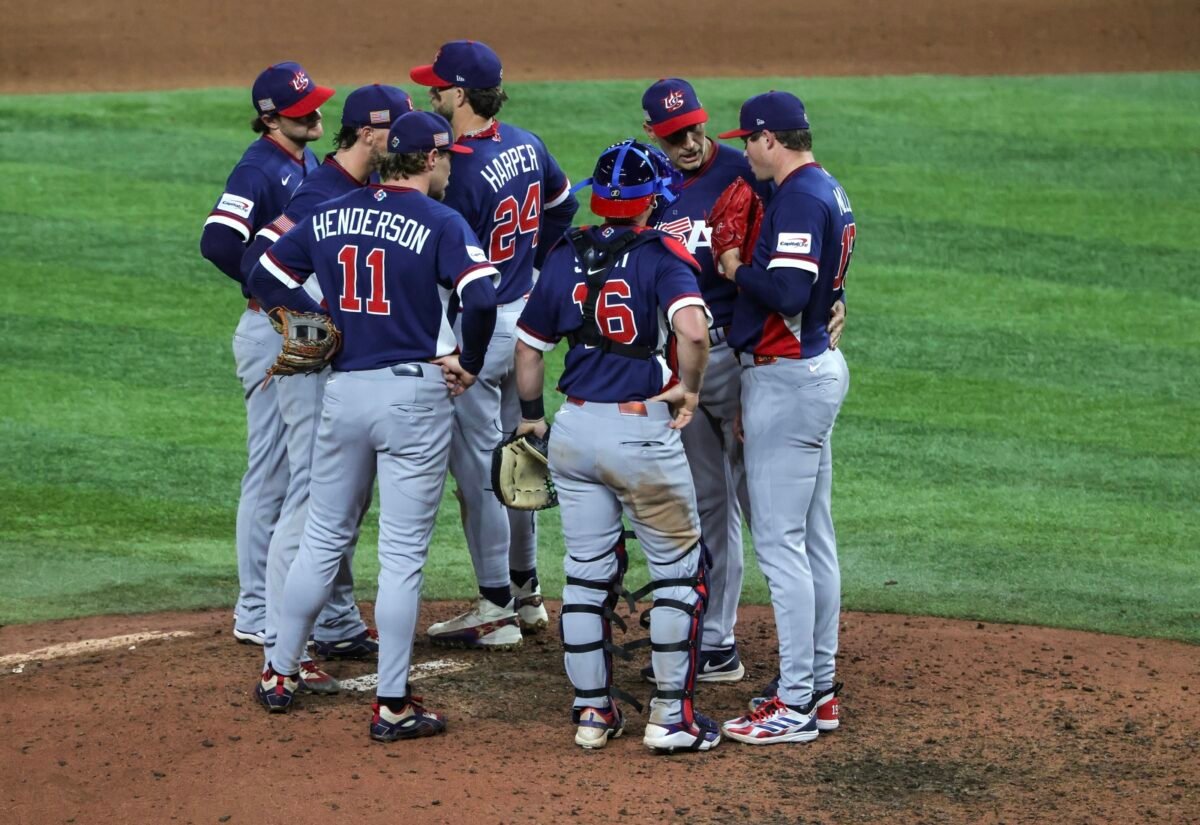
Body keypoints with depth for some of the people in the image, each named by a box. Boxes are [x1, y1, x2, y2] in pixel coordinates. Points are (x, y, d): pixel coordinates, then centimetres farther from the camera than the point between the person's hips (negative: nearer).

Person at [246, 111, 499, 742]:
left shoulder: (329, 216, 8)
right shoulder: (439, 222, -9)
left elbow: (267, 277, 14)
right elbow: (480, 298, -22)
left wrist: (323, 324, 13)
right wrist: (469, 364, -7)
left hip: (342, 391, 5)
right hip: (413, 393, -5)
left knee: (323, 537, 18)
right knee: (402, 552, -1)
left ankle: (279, 674, 22)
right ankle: (392, 705, 1)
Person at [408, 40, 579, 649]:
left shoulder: (463, 171, -24)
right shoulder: (526, 146, 3)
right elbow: (562, 204, 20)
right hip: (526, 314, 9)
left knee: (476, 465, -1)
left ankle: (496, 612, 3)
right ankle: (525, 592, 28)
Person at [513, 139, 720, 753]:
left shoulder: (564, 258, 5)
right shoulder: (661, 255, -9)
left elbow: (529, 347, 12)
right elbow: (693, 329, -27)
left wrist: (531, 415, 26)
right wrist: (689, 386, -10)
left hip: (573, 428, 5)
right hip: (643, 431, -5)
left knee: (586, 574, 13)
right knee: (679, 573, 8)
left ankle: (592, 713, 17)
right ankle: (670, 717, 7)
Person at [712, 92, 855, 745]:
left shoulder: (799, 198, -18)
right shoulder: (828, 190, 13)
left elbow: (787, 292, -28)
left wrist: (737, 270, -14)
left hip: (787, 379, -11)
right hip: (819, 366, 11)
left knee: (778, 540, -8)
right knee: (813, 537, 14)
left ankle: (795, 705, -8)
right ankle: (819, 689, 20)